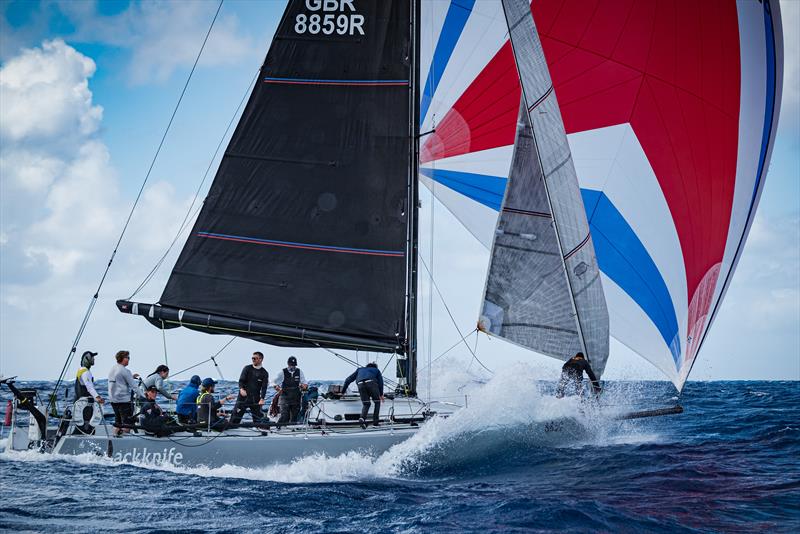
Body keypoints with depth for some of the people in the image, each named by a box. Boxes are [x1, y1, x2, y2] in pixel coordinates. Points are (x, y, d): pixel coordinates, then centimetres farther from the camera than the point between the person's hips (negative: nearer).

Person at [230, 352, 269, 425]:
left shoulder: (264, 373, 4)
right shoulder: (247, 368, 5)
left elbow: (264, 387, -2)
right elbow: (241, 380, -2)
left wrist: (262, 399, -15)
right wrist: (241, 389, -22)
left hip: (255, 398, 1)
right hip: (243, 397, -1)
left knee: (258, 417, 2)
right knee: (236, 414, -6)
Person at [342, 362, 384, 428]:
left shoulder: (360, 369, 39)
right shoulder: (376, 370, 34)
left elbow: (348, 379, 35)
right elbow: (380, 382, 27)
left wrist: (343, 390, 39)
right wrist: (381, 394, 38)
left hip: (360, 384, 2)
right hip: (371, 383, -2)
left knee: (366, 404, 12)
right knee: (377, 402, 14)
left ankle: (362, 418, -16)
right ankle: (375, 422, 6)